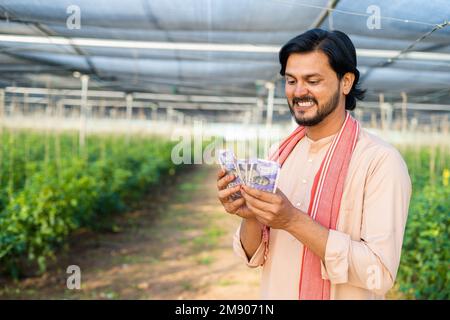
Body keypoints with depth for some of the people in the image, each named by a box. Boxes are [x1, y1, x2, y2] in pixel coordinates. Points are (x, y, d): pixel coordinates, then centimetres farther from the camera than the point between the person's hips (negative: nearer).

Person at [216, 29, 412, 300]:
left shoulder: (381, 161, -18)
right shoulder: (281, 155, -2)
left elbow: (379, 275, -24)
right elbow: (255, 257, 0)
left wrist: (293, 221, -29)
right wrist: (251, 217, -19)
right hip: (274, 292, 5)